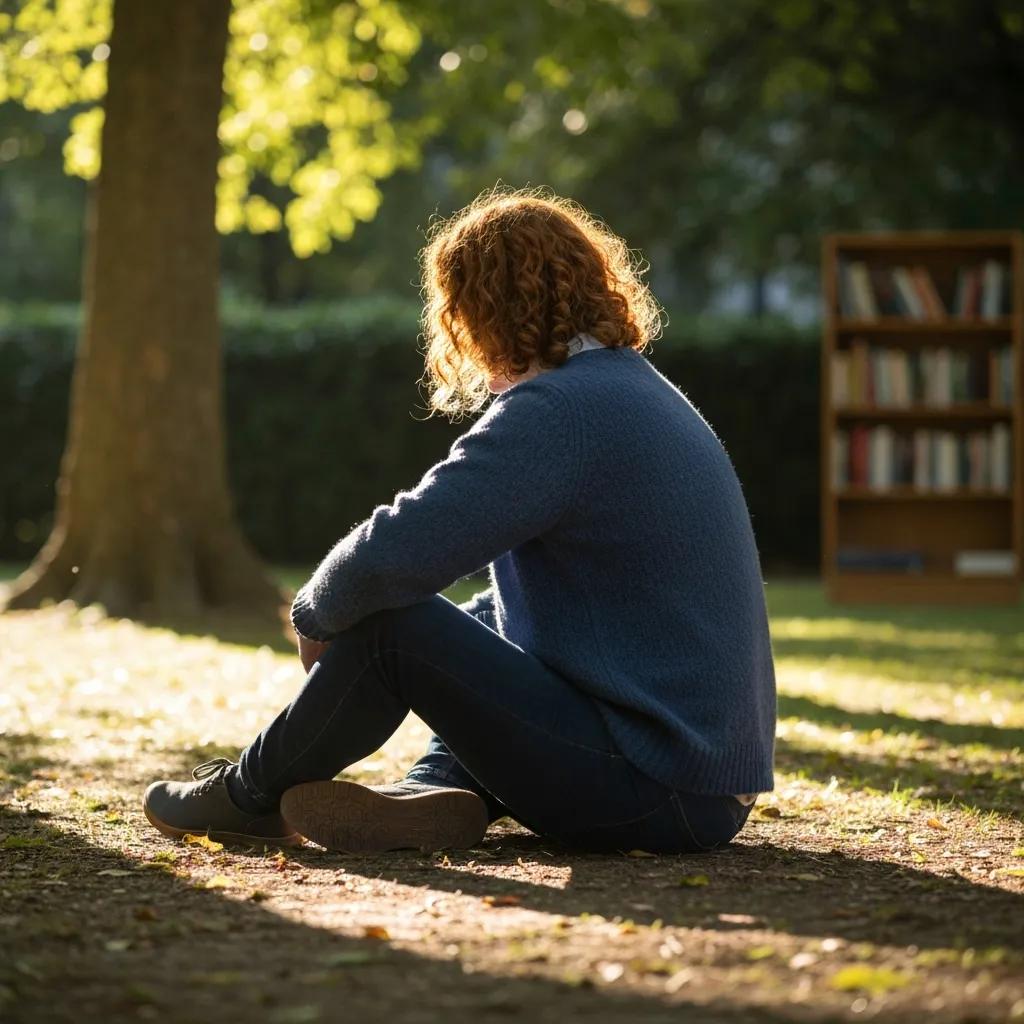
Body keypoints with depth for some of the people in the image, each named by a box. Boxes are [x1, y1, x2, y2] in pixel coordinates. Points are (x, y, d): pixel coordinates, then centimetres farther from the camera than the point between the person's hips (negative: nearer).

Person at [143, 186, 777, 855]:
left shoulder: (558, 411, -16)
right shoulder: (643, 392, 16)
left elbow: (392, 557, -22)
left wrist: (316, 618, -2)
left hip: (661, 793, -10)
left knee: (393, 627, -10)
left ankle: (250, 796, 13)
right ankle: (445, 794, 1)